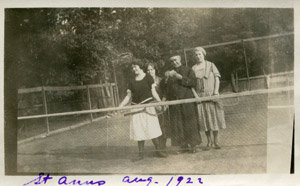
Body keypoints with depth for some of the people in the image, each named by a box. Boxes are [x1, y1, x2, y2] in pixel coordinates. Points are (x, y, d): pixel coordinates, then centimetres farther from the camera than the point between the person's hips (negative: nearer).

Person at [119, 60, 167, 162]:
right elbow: (128, 96, 10)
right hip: (136, 108, 3)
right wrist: (120, 106, 1)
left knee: (152, 129, -4)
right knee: (139, 131, 3)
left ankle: (158, 151, 9)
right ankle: (141, 154, 11)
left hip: (148, 106, -3)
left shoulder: (148, 78, 2)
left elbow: (153, 92, -2)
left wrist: (160, 102, -18)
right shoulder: (132, 82, 9)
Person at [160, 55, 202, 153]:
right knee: (177, 125, 1)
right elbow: (163, 87, 8)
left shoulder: (188, 70, 6)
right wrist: (166, 78, -10)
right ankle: (184, 146, 8)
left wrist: (180, 77, -15)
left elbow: (193, 82, -9)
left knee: (189, 123, -2)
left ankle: (192, 145, 5)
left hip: (187, 100, -3)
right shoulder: (168, 73, 16)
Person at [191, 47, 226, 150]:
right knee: (204, 119, 2)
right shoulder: (193, 69, 7)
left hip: (211, 94, -1)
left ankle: (216, 141, 10)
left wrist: (216, 91, -10)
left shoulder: (211, 65, 6)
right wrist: (195, 94, -10)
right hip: (200, 96, 1)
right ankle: (209, 142, 12)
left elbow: (217, 78, 2)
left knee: (214, 117, 0)